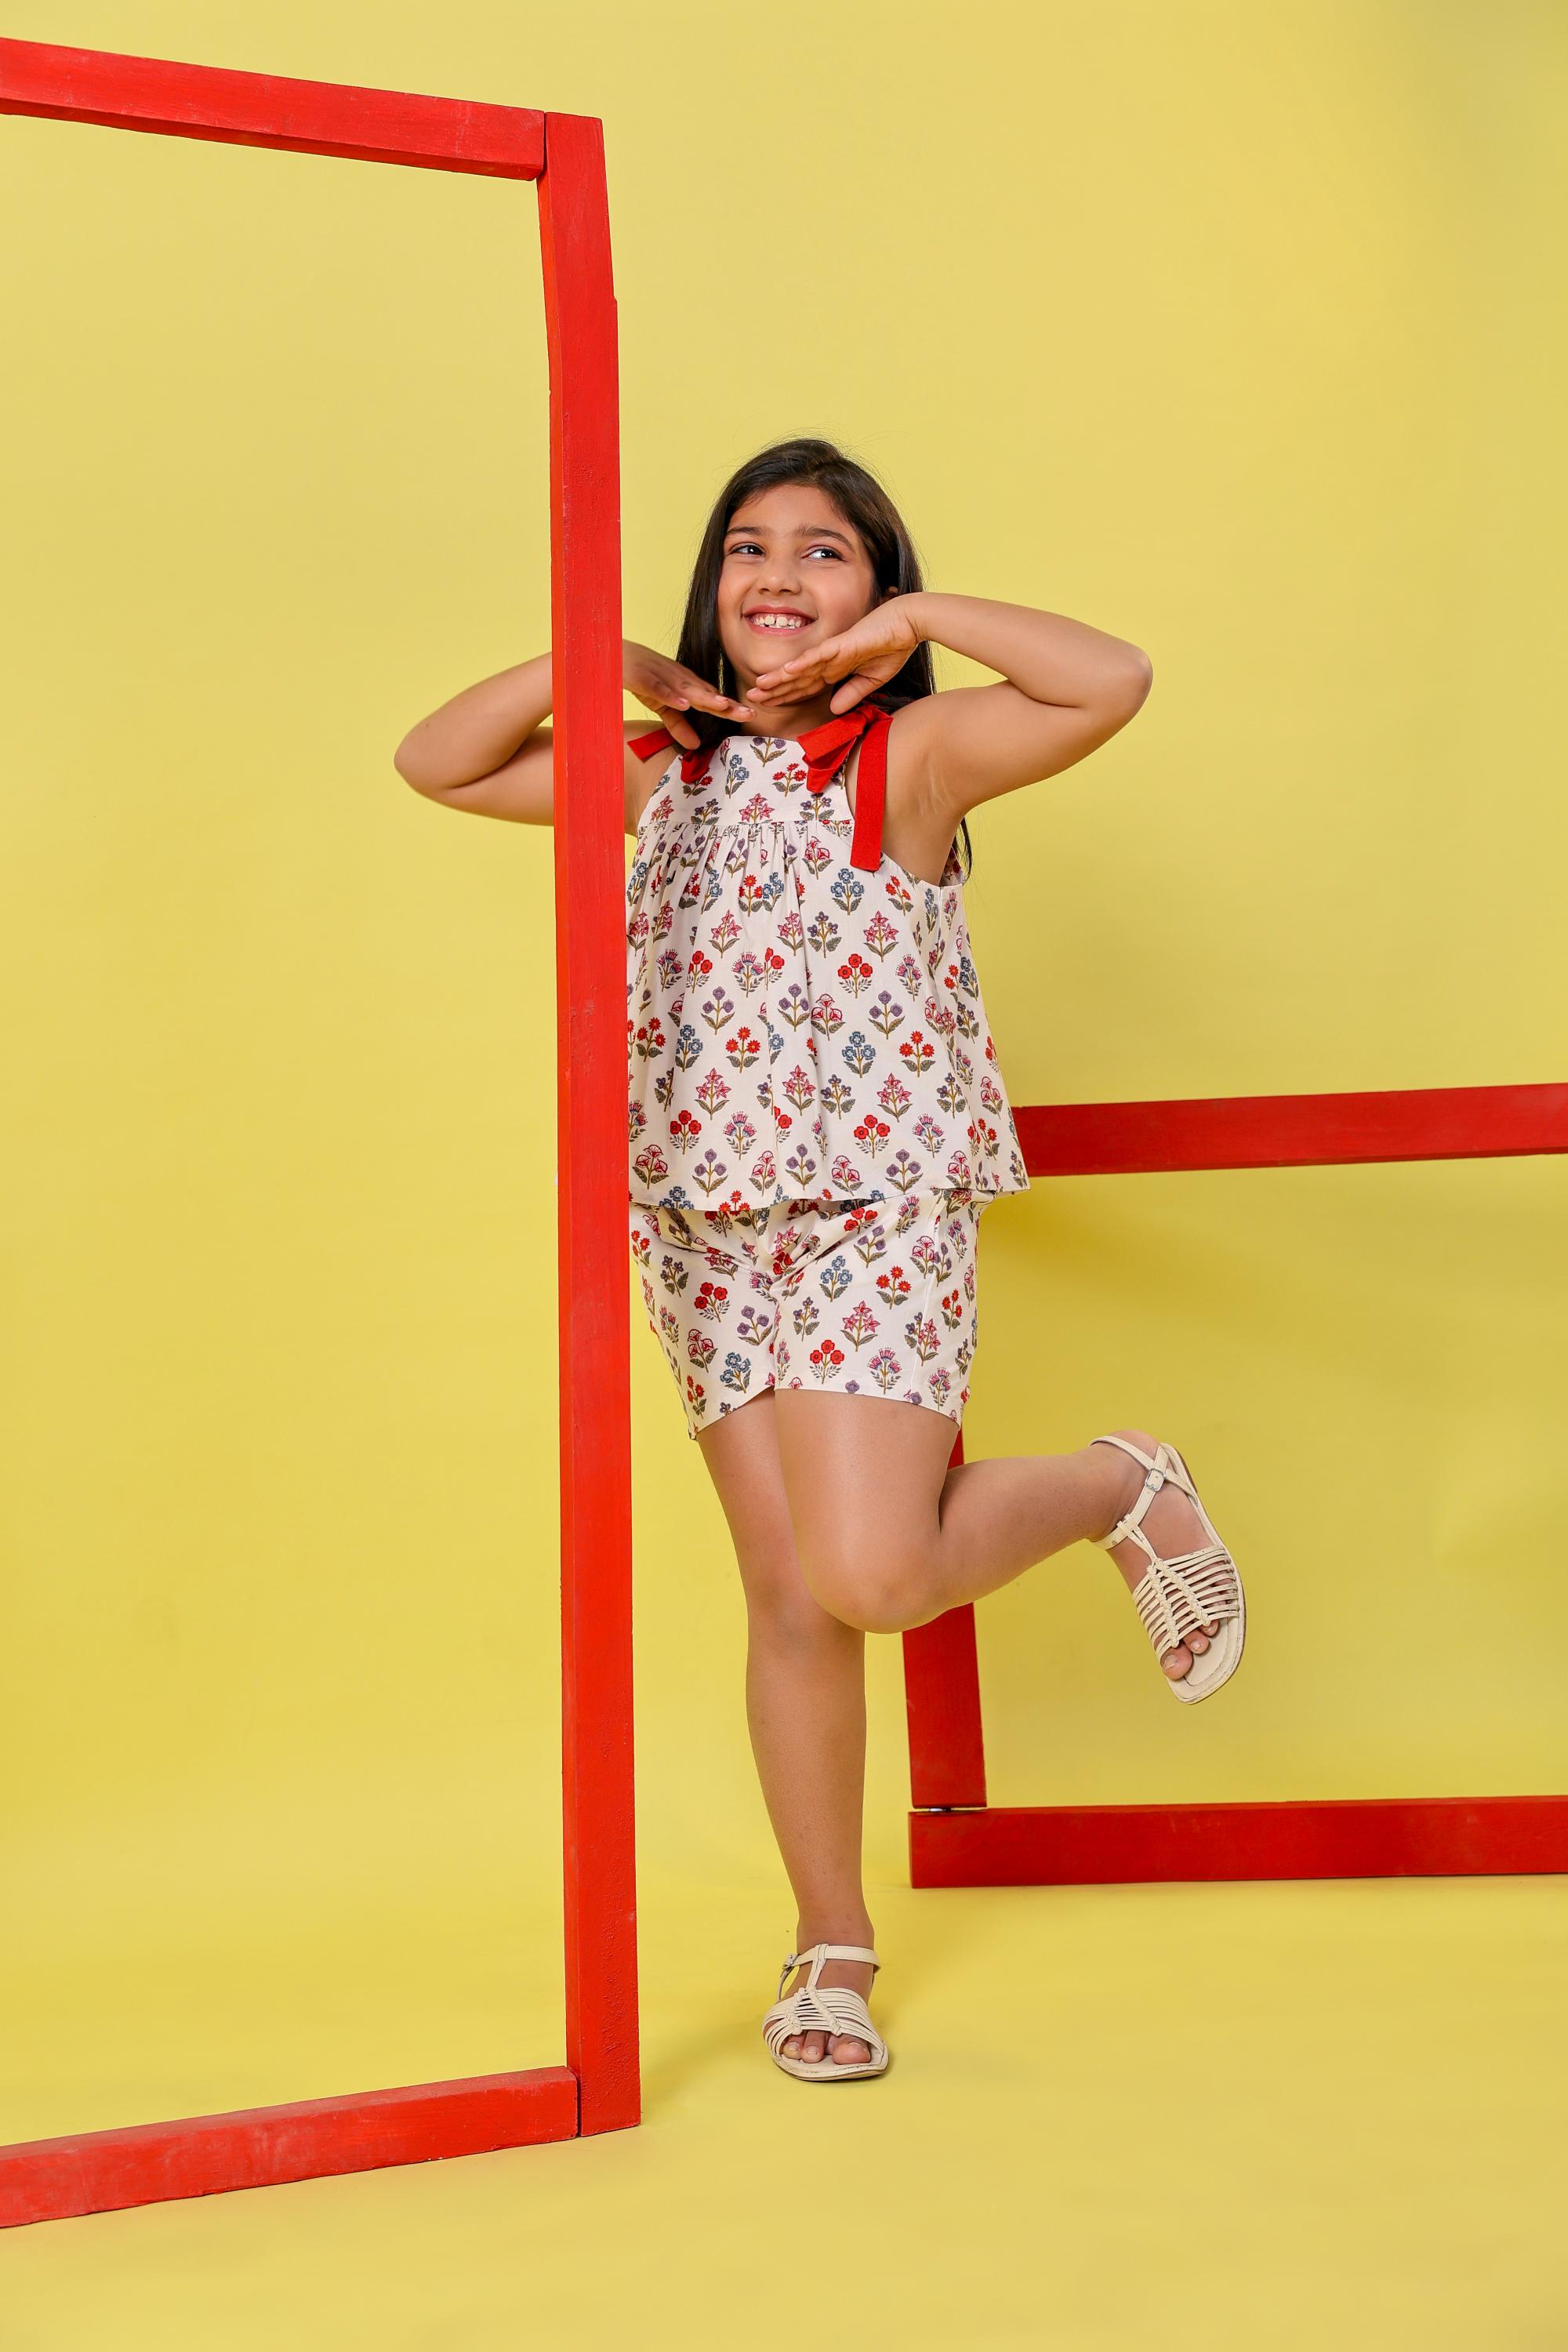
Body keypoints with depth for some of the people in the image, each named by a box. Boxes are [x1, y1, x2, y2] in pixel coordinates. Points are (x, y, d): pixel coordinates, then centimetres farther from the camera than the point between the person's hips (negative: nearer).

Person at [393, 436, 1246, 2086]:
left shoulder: (910, 753, -4)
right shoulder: (666, 772, 12)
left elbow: (1114, 681, -19)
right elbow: (436, 762, 15)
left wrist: (918, 619, -11)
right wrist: (602, 665, 1)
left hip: (879, 1212, -5)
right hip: (707, 1226, 5)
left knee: (870, 1574, -18)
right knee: (789, 1598, 7)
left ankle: (1116, 1489, 12)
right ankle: (832, 1948, 22)